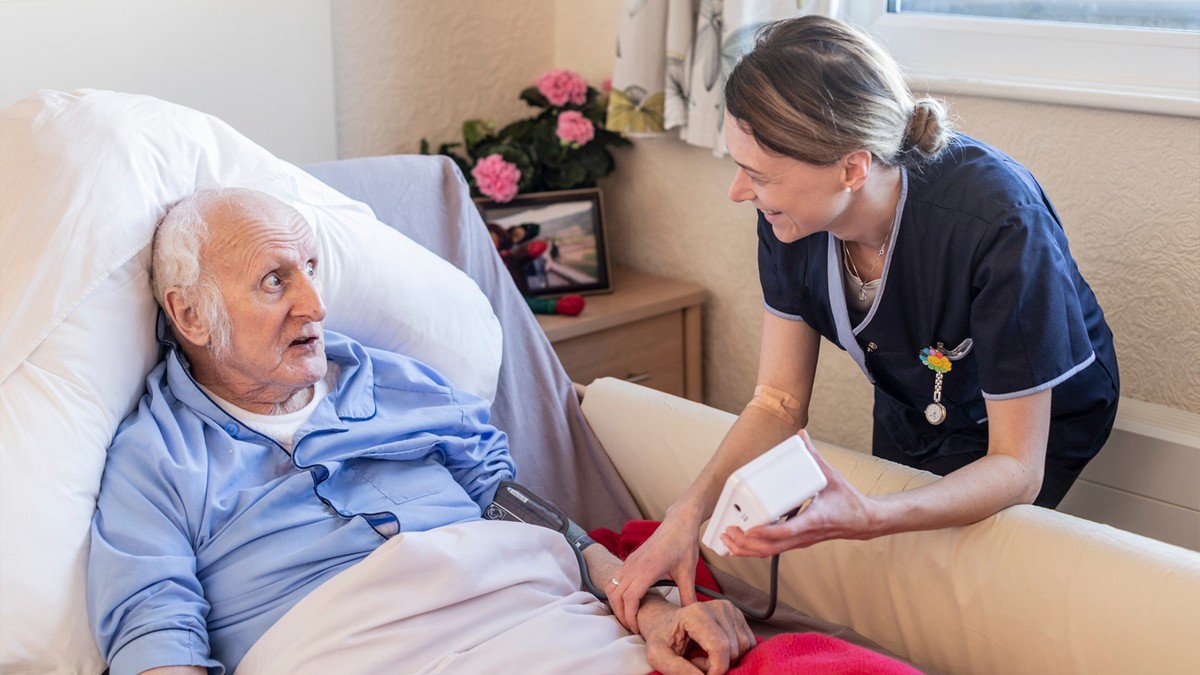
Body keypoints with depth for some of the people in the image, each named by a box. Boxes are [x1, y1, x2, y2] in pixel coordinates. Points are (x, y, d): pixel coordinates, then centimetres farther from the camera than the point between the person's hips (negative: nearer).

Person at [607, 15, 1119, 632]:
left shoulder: (999, 223, -41)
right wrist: (688, 512, -32)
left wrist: (870, 519, -53)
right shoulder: (791, 215, -25)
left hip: (1041, 415, -5)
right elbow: (779, 399, -16)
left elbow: (1017, 468, -35)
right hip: (911, 407, 5)